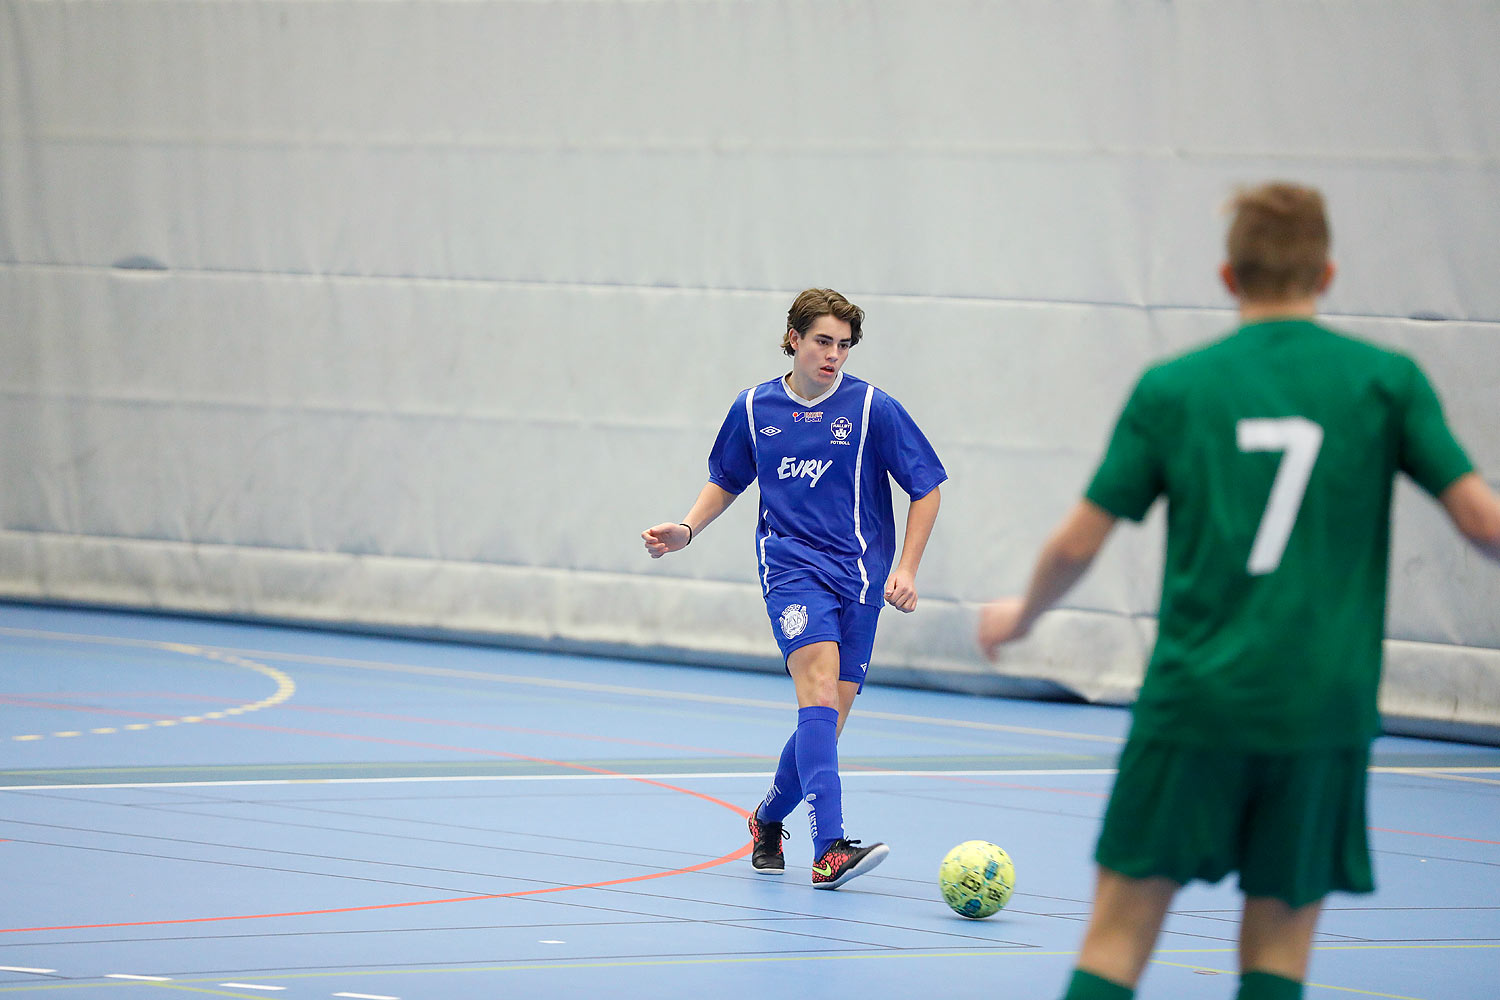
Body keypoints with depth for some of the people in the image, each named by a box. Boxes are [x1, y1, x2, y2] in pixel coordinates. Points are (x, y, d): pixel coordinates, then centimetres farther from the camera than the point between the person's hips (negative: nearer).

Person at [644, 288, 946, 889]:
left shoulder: (871, 407, -2)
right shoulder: (755, 408, 5)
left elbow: (927, 488, 4)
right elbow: (726, 480, 22)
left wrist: (906, 568, -4)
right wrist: (688, 530, 6)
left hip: (858, 571, 1)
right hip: (790, 564, -1)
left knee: (826, 722, 3)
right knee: (820, 688, -24)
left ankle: (769, 817, 34)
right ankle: (829, 849, -34)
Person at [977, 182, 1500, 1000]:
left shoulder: (1172, 388, 2)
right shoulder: (1386, 380, 1)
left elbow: (1077, 543, 4)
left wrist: (1020, 616, 23)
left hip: (1195, 696, 0)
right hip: (1324, 709, 0)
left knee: (1120, 931, 3)